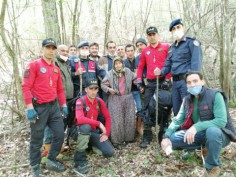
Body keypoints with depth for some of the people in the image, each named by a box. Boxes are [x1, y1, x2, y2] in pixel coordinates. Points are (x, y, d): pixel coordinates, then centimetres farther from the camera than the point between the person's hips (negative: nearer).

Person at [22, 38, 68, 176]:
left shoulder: (56, 69, 12)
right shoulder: (34, 65, -6)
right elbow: (26, 87, -12)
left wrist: (64, 105, 13)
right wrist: (30, 108, -17)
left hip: (54, 106, 6)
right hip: (39, 107, -5)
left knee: (60, 134, 7)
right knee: (37, 139, 7)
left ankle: (51, 161, 28)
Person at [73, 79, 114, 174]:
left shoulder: (99, 101, -3)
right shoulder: (80, 101, -20)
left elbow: (108, 118, 5)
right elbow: (80, 119, -37)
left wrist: (106, 134, -4)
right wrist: (99, 123, -33)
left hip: (94, 131, 4)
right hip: (82, 131, -4)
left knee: (110, 152, -11)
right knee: (86, 127, -41)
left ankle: (92, 144, 19)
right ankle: (80, 160, -23)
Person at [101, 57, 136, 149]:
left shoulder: (128, 71, 6)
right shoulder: (110, 74, 1)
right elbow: (102, 84, 7)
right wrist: (108, 89, -10)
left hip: (128, 98, 3)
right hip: (115, 99, -2)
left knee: (129, 119, 6)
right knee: (117, 121, -2)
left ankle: (128, 138, 23)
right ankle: (116, 141, 9)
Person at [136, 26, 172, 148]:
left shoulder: (166, 47, 4)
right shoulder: (145, 51, 14)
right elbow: (140, 67, 16)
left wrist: (168, 79, -12)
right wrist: (139, 81, 5)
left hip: (163, 82, -3)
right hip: (150, 83, 3)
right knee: (147, 109, 0)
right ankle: (147, 137, 9)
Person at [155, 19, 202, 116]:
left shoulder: (192, 42, -1)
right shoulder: (171, 48, 20)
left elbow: (196, 63, -12)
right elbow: (167, 66, 22)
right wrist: (160, 72, 0)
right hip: (175, 82, 7)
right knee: (176, 111, 14)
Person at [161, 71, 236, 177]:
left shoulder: (215, 95, -17)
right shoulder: (187, 99, 0)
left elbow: (221, 121, -27)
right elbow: (177, 120, -3)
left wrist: (197, 126, -38)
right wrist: (166, 136, -19)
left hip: (219, 134, -4)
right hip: (199, 134, 5)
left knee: (212, 131, -39)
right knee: (173, 138, -14)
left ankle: (213, 166, -12)